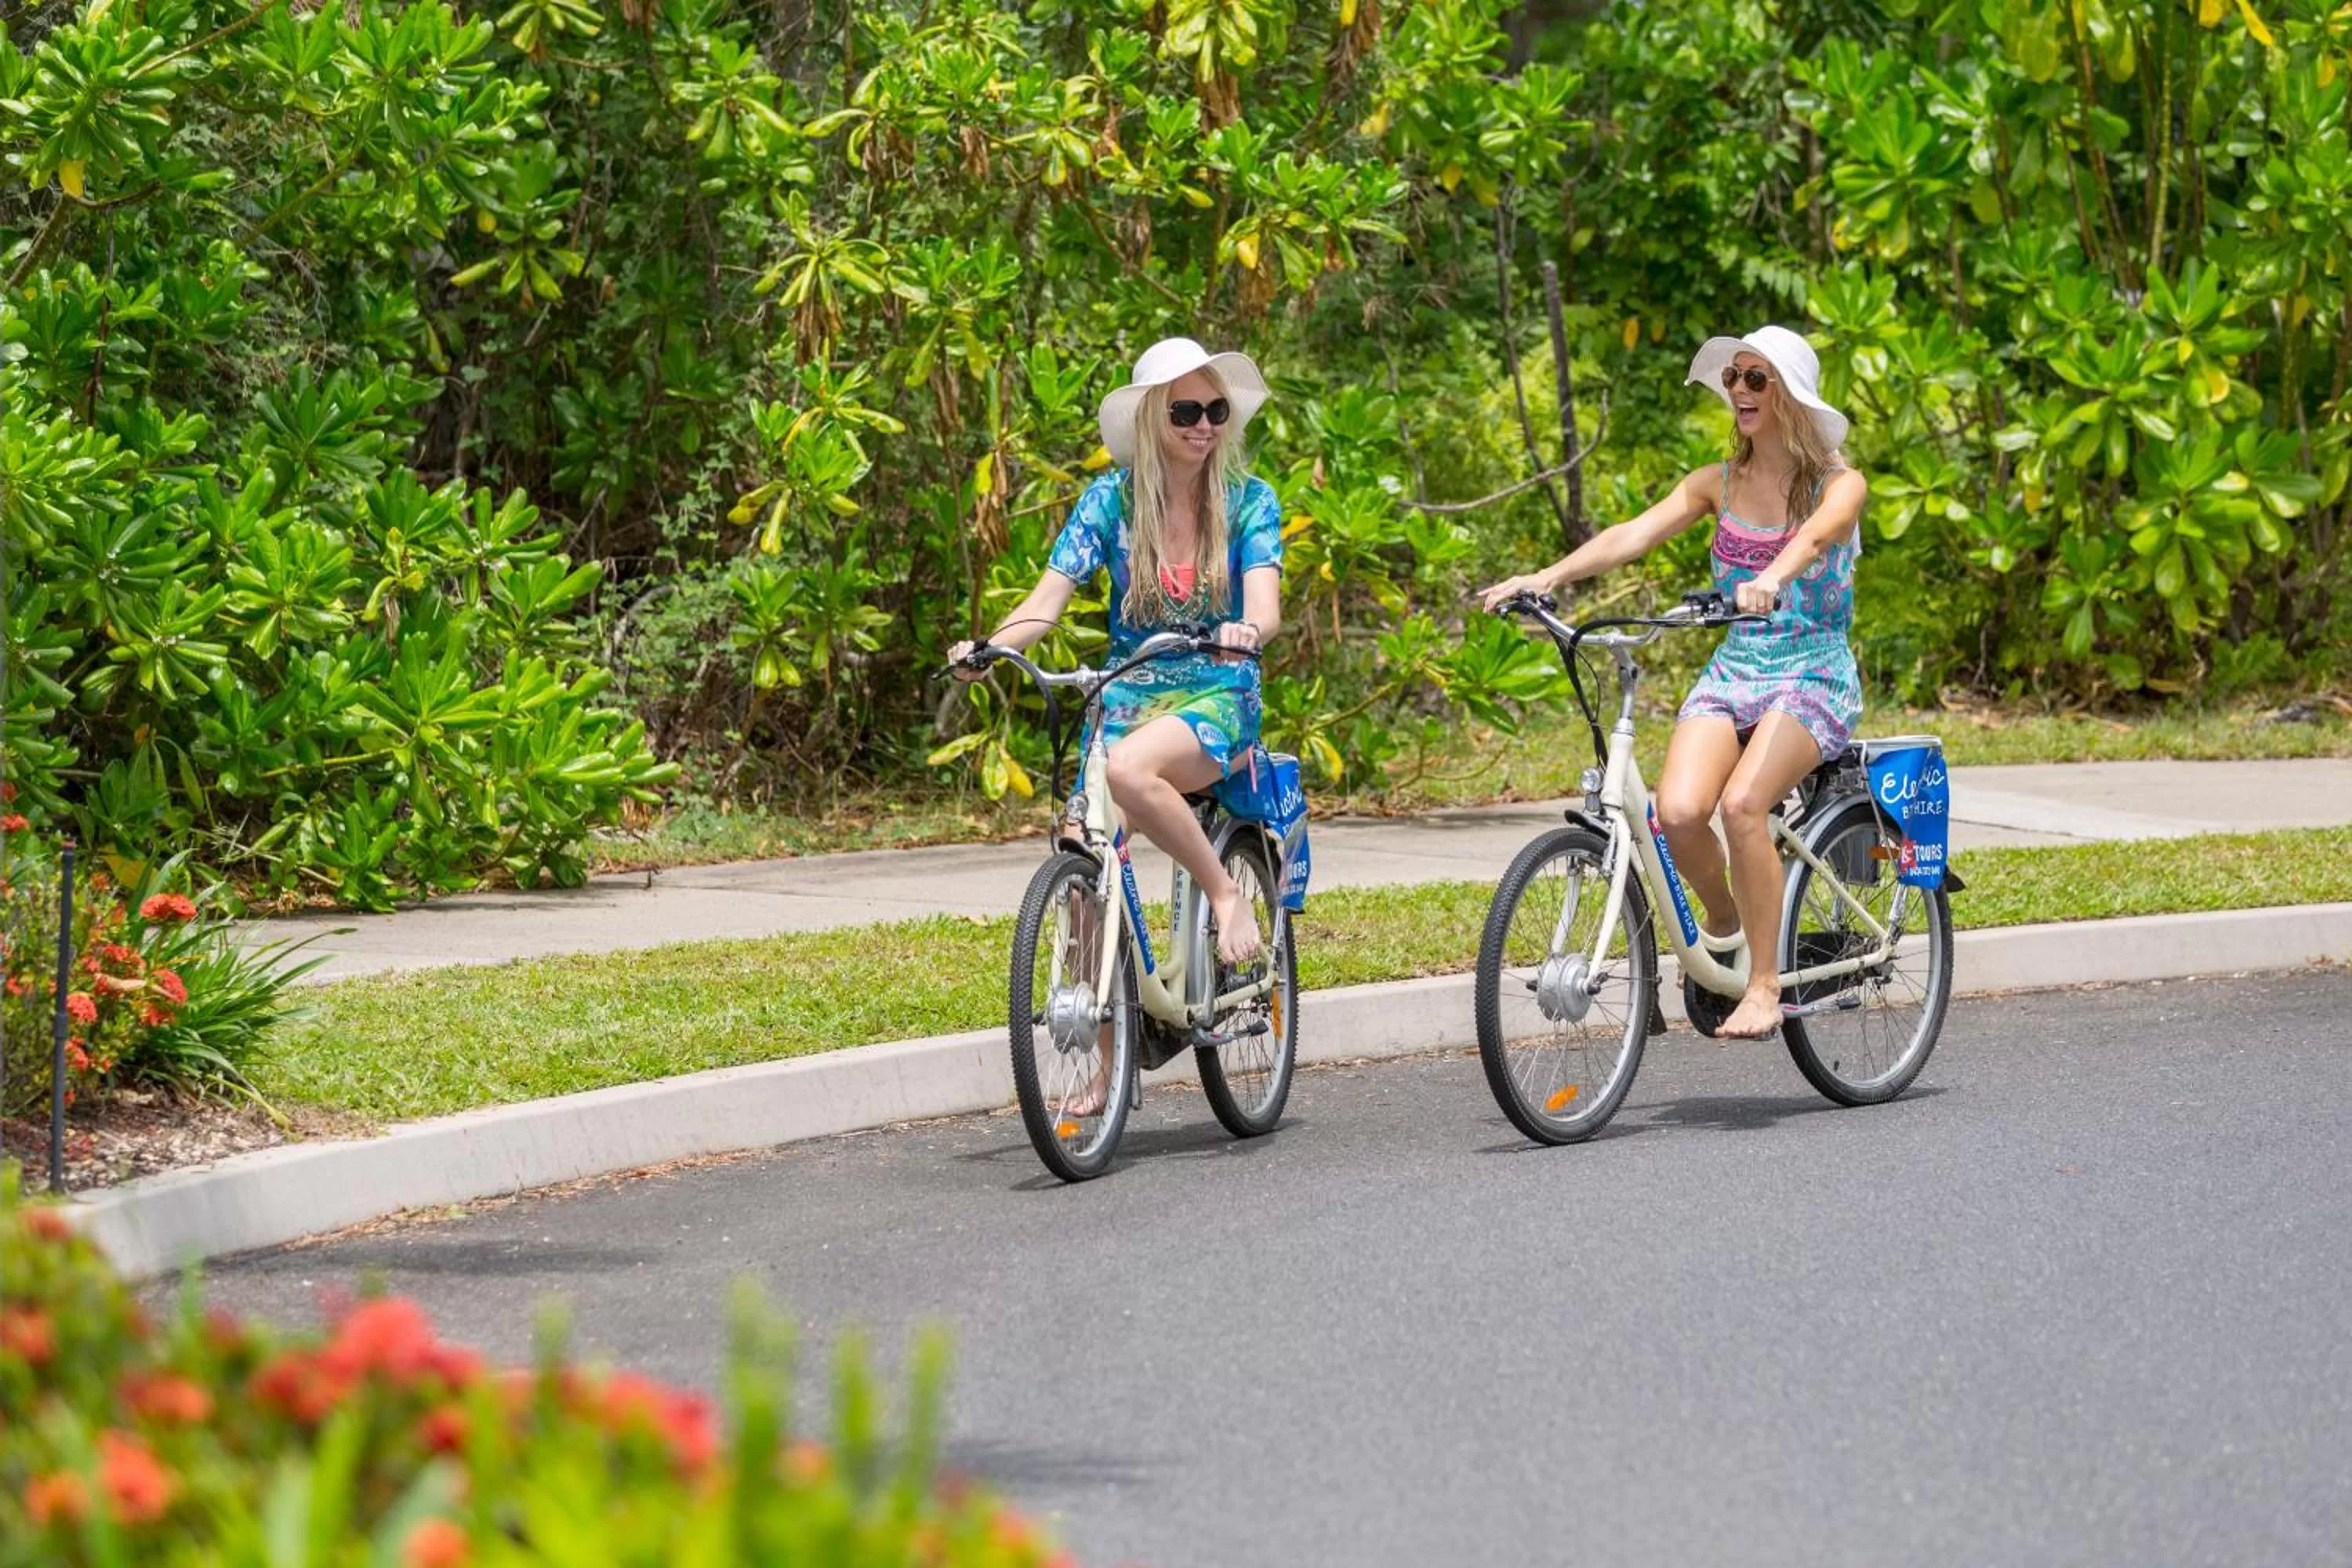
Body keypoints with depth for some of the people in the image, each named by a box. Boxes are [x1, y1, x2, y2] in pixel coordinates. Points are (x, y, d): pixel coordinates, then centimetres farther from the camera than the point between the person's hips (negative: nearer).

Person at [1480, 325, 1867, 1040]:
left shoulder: (1838, 484, -3)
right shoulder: (1719, 484, 9)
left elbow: (1816, 533, -26)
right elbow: (1636, 533, -5)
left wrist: (1773, 579, -49)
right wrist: (1548, 576, -21)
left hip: (1814, 677, -4)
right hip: (1733, 670, 4)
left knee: (1741, 804, -32)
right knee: (1679, 811, -25)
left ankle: (1765, 985, -21)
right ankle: (1723, 920, 7)